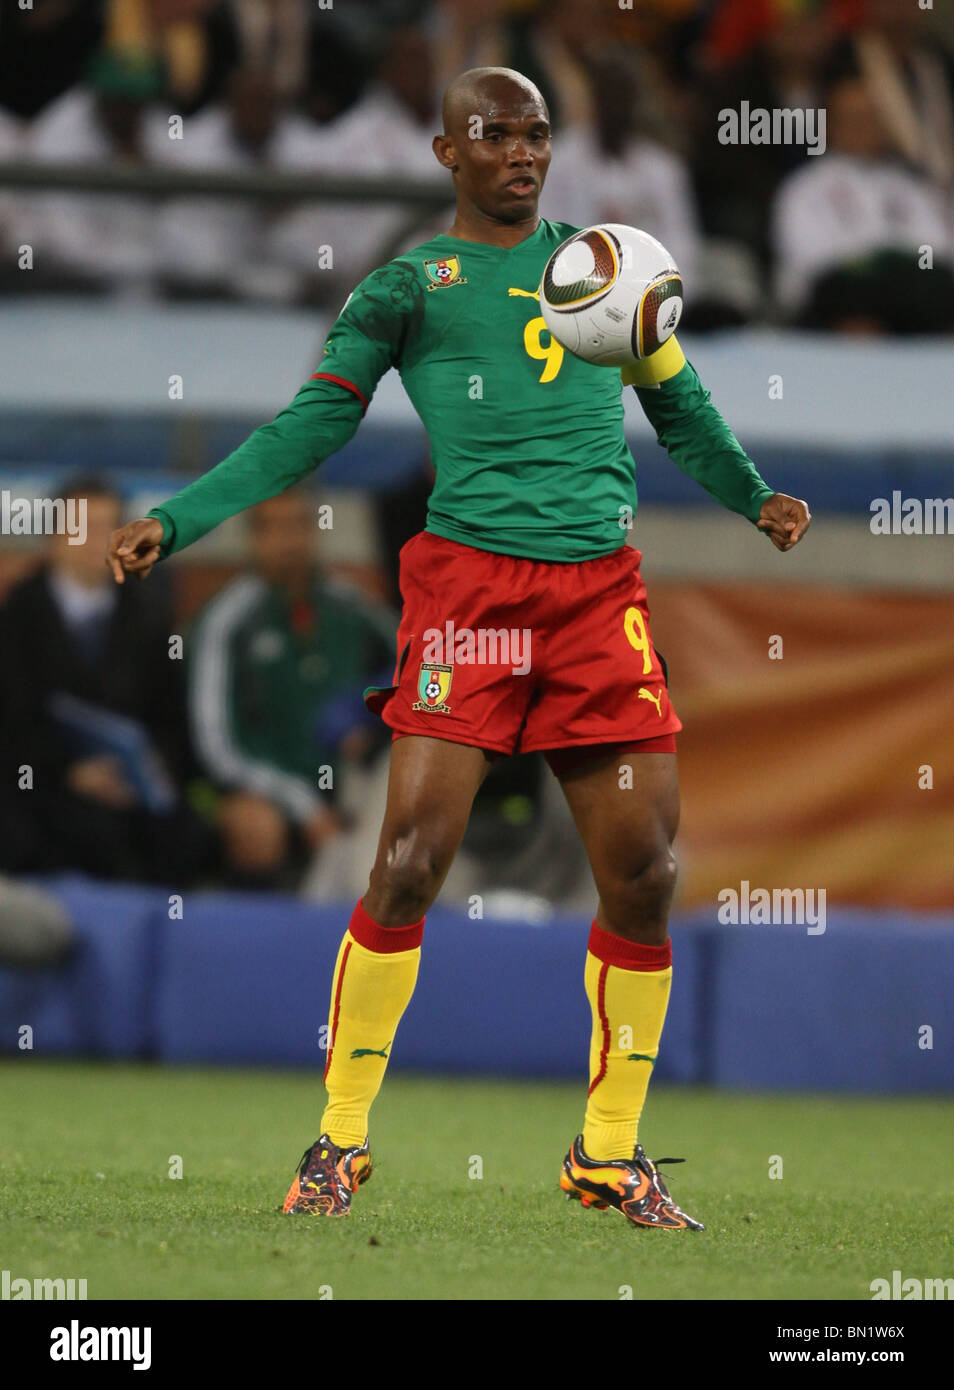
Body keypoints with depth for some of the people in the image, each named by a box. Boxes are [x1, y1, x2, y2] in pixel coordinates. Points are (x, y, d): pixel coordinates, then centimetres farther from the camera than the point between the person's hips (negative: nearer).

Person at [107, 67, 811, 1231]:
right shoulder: (409, 286, 8)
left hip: (601, 588, 3)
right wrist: (171, 523, -2)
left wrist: (752, 498, 11)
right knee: (410, 862, -13)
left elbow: (679, 407, 27)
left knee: (642, 875, -2)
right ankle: (340, 1142, 0)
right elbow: (303, 431, 7)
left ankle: (611, 1152, 13)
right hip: (468, 579, -3)